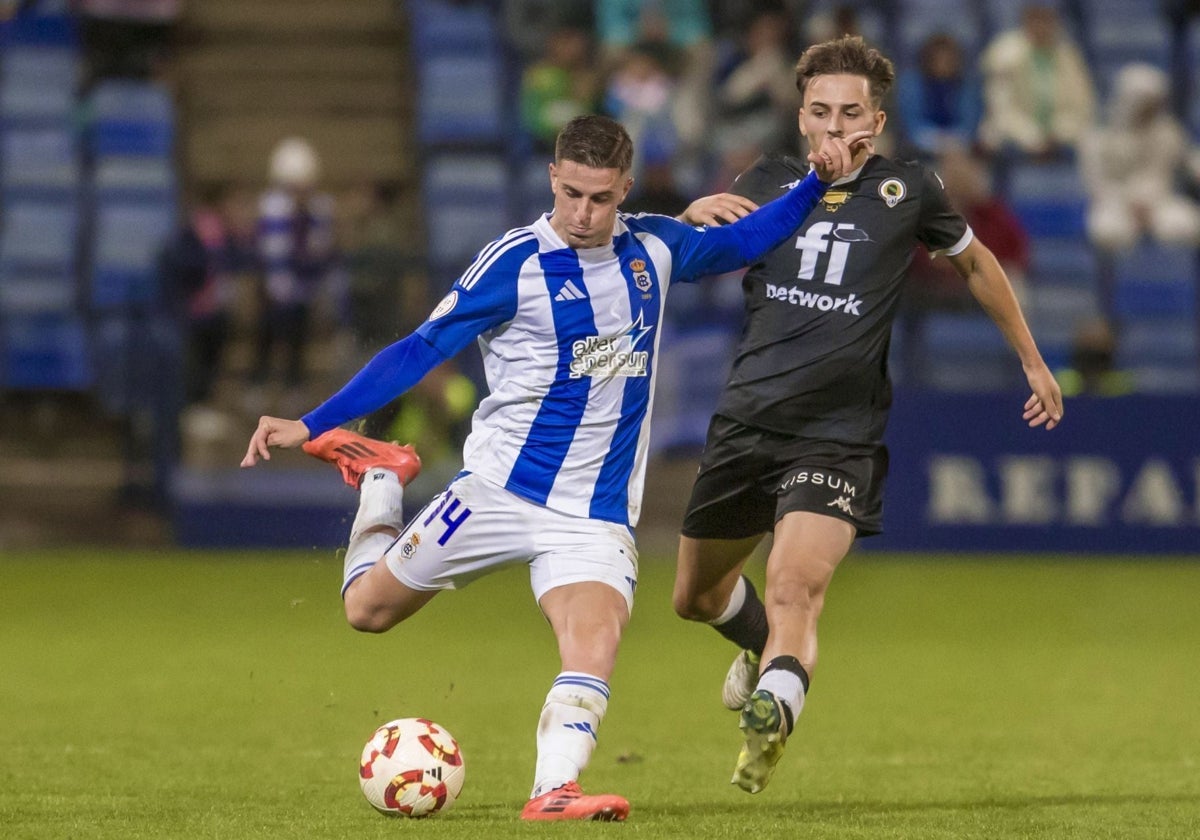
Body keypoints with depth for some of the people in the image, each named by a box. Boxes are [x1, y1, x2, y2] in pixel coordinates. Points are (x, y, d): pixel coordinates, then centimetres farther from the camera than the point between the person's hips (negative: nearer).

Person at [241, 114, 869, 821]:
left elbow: (741, 242, 23)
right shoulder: (515, 263, -12)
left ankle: (554, 790, -34)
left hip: (597, 515, 2)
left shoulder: (653, 250, 3)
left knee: (596, 646, -25)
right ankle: (379, 478, 34)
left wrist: (817, 183, 10)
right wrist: (309, 425, -17)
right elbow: (420, 351, -11)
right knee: (368, 610, 8)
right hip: (500, 489, -2)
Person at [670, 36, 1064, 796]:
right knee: (696, 597, 19)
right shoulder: (770, 184, 7)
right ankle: (761, 644, 50)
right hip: (746, 420, 4)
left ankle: (772, 717, -45)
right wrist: (693, 216, -11)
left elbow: (975, 262, 20)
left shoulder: (907, 192, 2)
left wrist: (1032, 360, 25)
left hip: (838, 438, -4)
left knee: (795, 592, -28)